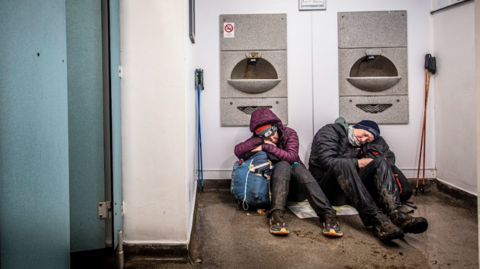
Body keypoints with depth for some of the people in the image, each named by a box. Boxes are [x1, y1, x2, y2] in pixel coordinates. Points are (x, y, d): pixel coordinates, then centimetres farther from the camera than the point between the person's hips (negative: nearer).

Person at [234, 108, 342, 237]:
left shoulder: (289, 133, -5)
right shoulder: (259, 139, 2)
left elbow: (292, 157, -21)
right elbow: (238, 150, -14)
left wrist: (266, 147, -22)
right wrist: (261, 141, -21)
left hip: (295, 183, 0)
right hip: (275, 181, 0)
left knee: (298, 167, -34)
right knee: (283, 165, -30)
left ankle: (328, 215, -49)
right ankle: (277, 215, -50)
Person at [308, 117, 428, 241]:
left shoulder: (361, 144, 23)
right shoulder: (330, 131, 3)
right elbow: (327, 161, -12)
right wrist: (359, 163, -8)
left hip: (353, 191, 6)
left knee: (380, 163, -14)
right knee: (343, 164, -36)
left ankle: (395, 214, -38)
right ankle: (375, 219, -50)